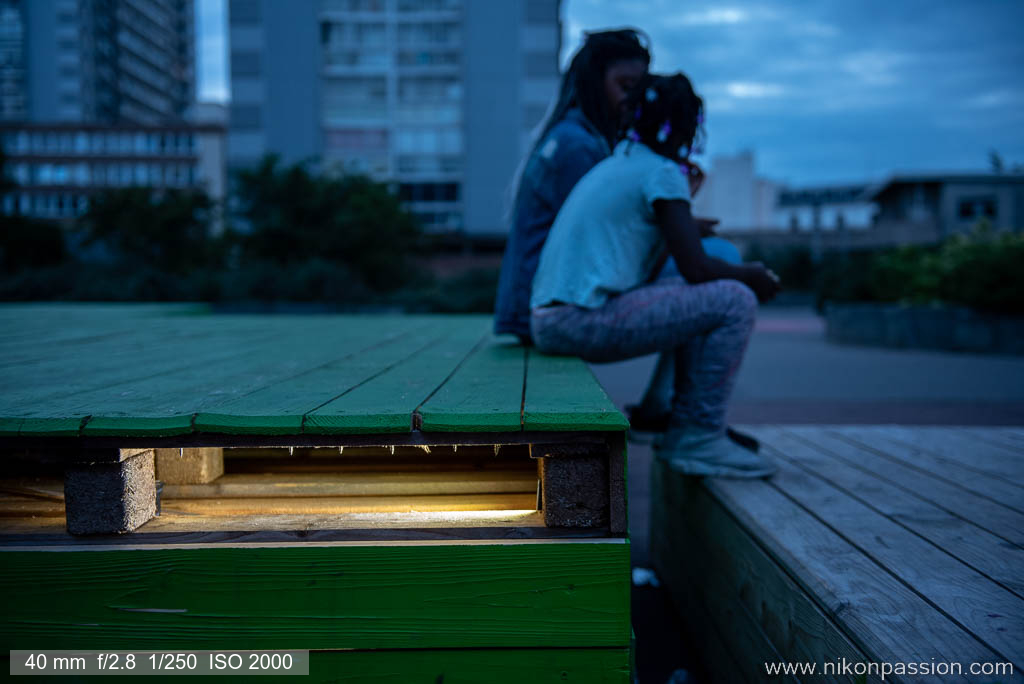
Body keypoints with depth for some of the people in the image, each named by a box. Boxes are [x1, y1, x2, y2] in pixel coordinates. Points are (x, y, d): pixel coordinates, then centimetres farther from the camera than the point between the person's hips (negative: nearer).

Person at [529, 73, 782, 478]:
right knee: (734, 301, -7)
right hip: (585, 319, -10)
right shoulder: (662, 172, -7)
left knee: (697, 299, 25)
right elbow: (695, 269, -11)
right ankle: (700, 438, -2)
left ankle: (683, 428, 23)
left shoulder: (616, 164, 21)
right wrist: (752, 277, 6)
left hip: (550, 322, 10)